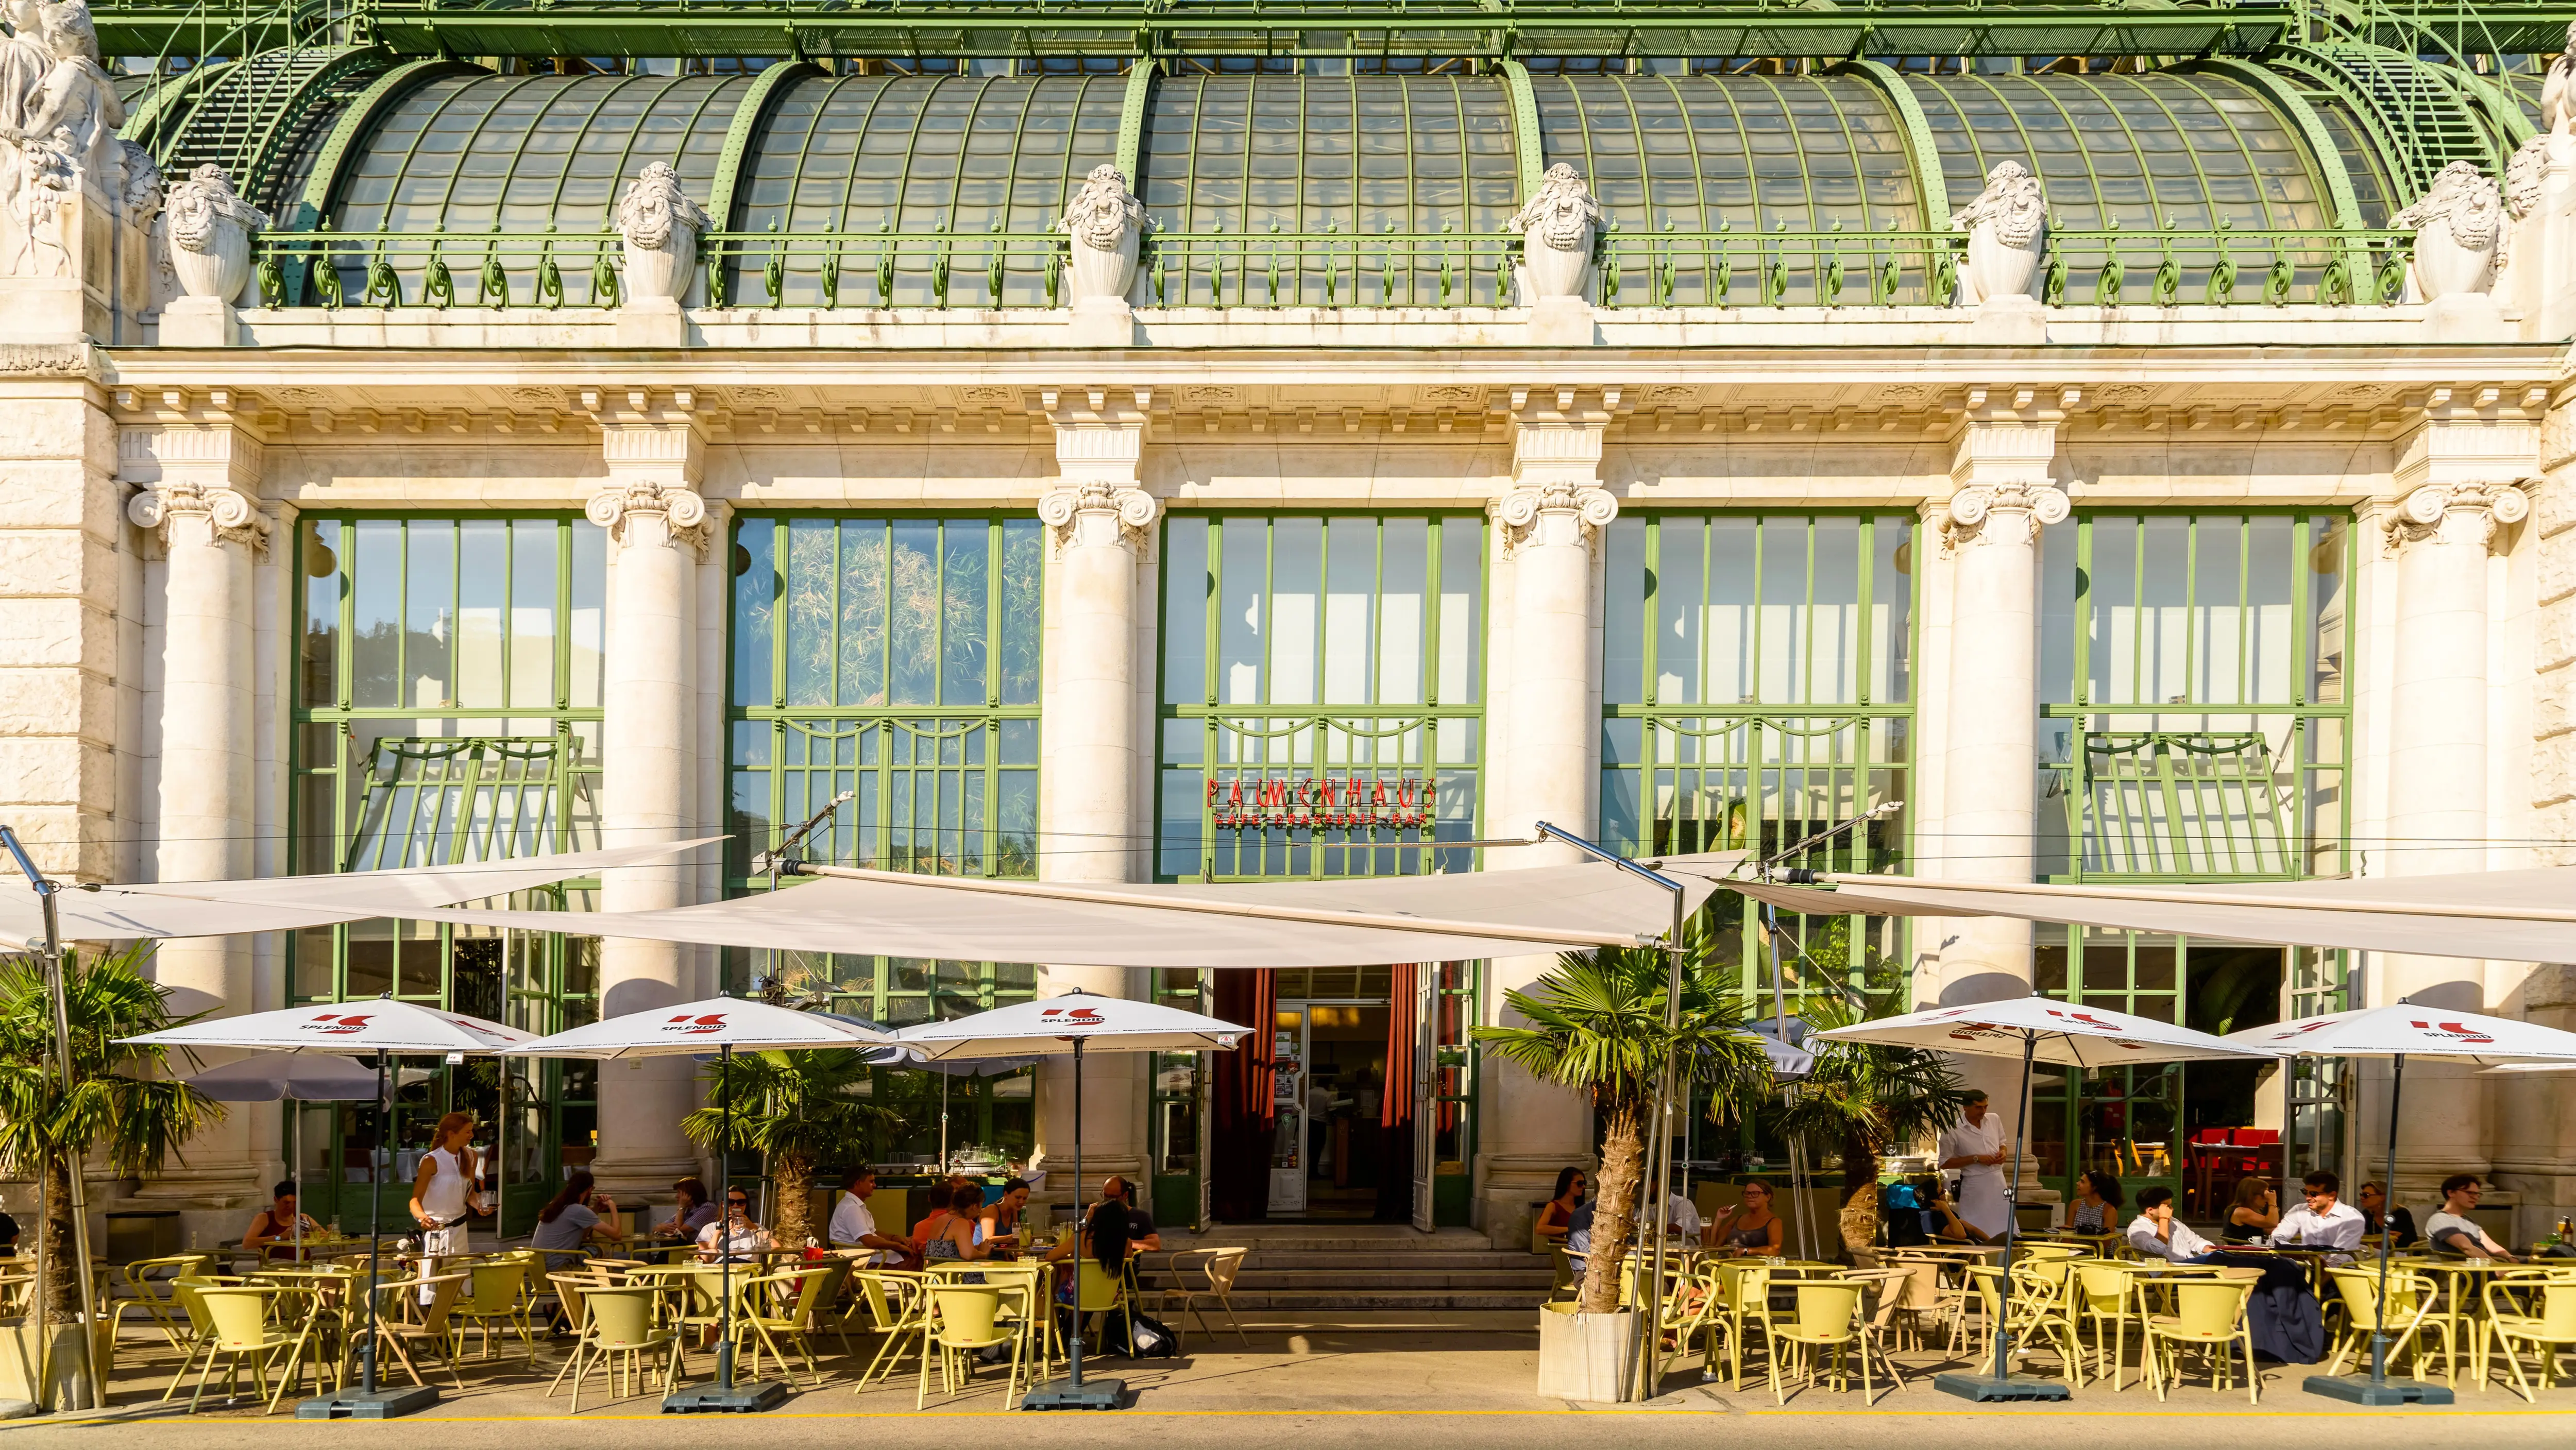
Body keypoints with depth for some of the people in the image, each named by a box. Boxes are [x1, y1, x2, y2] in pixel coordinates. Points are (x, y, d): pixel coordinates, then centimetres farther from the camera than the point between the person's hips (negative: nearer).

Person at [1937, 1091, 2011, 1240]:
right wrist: (1976, 1159, -17)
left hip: (1997, 1180, 5)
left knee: (2004, 1229, 11)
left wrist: (2003, 1153, -5)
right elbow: (1945, 1163, -9)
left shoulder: (1994, 1120, 3)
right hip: (1974, 1185, -5)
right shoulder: (1953, 1130, -13)